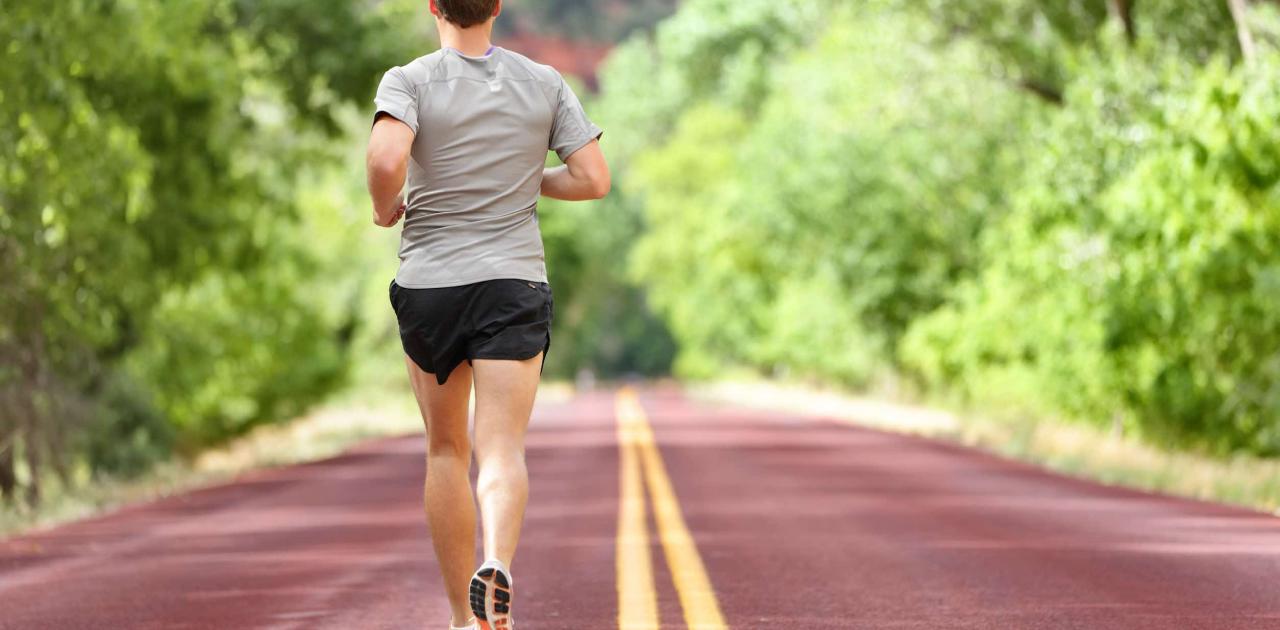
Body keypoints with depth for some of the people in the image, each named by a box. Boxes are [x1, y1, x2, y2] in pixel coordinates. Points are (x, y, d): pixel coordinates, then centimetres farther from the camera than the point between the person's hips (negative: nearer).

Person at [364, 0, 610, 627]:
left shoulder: (409, 81, -5)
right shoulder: (544, 84, 4)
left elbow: (386, 158, -24)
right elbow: (594, 179, 1)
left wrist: (385, 209, -3)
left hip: (428, 285, 0)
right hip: (513, 286, 0)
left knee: (445, 451, 15)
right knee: (502, 451, -9)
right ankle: (496, 564, -38)